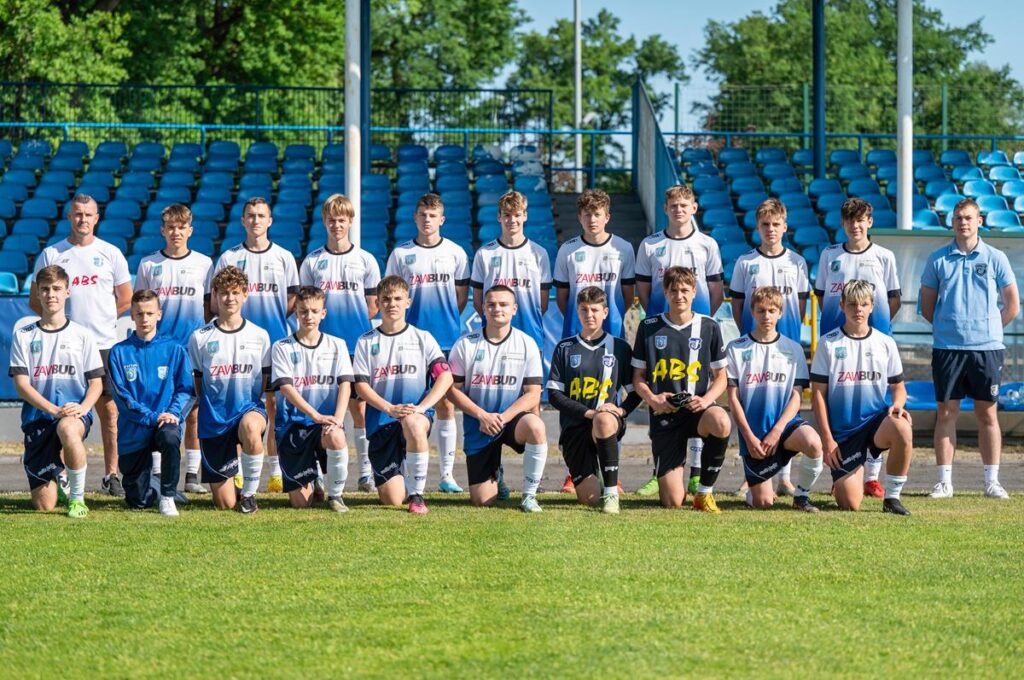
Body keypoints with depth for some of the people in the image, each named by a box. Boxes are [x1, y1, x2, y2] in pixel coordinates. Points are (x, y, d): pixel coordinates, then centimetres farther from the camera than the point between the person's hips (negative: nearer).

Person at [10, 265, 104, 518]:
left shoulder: (82, 335, 6)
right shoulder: (23, 336, 5)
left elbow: (96, 383, 5)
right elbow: (22, 385, -2)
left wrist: (82, 407, -17)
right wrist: (54, 409, -17)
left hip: (75, 414, -1)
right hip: (37, 416, 1)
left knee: (67, 429, -42)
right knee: (44, 505, -4)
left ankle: (77, 497, -21)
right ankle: (56, 478, 34)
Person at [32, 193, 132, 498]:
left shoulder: (111, 254, 7)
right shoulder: (51, 254, 6)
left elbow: (126, 300, 13)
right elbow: (36, 300, 9)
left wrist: (100, 317, 4)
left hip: (104, 344, 0)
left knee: (109, 410, -1)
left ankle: (111, 475, 5)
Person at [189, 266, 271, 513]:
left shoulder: (259, 336, 4)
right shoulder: (200, 338, 2)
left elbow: (265, 383, 9)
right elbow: (196, 384, 9)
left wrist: (253, 408, -5)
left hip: (249, 407, -1)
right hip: (214, 417, 1)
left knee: (250, 426, -42)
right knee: (225, 504, -3)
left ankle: (249, 492, -20)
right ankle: (232, 481, 37)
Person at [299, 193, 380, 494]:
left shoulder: (366, 260, 6)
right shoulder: (312, 261, 7)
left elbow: (373, 306, 8)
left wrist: (352, 321, -3)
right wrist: (322, 322, -5)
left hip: (357, 346, -1)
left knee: (359, 407, -1)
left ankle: (366, 471, 1)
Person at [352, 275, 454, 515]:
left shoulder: (423, 339, 7)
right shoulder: (366, 342, 9)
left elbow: (445, 376, -3)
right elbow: (361, 385, 1)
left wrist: (422, 407, -19)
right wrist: (390, 408, -16)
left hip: (417, 412, -1)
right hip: (380, 420, 1)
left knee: (414, 425, -42)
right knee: (391, 501, -7)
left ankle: (417, 495, -24)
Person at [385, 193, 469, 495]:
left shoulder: (455, 253, 5)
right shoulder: (400, 254, 4)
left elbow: (462, 296, 10)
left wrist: (447, 321, 4)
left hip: (447, 339, 0)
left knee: (445, 405, 2)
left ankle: (447, 473, 6)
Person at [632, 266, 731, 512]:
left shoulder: (709, 327, 4)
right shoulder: (649, 327, 4)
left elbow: (720, 378, 7)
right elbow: (638, 377, 8)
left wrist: (705, 400, -14)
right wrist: (652, 398, -14)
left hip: (697, 409, 0)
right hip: (664, 414, 0)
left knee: (720, 422, -40)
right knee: (672, 502, -10)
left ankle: (705, 493, -15)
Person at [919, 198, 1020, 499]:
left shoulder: (995, 258, 4)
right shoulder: (938, 259, 6)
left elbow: (1012, 305, 8)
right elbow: (927, 306, 11)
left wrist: (989, 328, 4)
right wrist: (947, 326, 4)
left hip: (987, 347, -1)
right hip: (947, 347, 1)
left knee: (987, 414, 2)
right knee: (946, 413, 1)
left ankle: (992, 481, 7)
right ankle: (944, 481, 4)